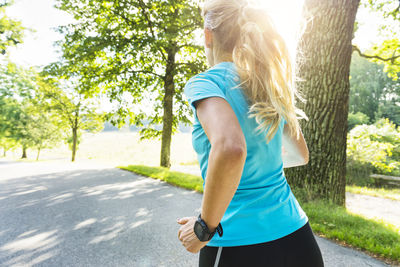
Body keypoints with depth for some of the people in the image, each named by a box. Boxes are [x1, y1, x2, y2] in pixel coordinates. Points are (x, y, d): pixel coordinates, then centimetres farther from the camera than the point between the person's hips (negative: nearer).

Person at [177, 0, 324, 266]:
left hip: (240, 243, -5)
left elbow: (230, 148, -33)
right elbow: (300, 156, 15)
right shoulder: (271, 84, 5)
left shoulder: (206, 82, -13)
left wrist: (205, 228, -19)